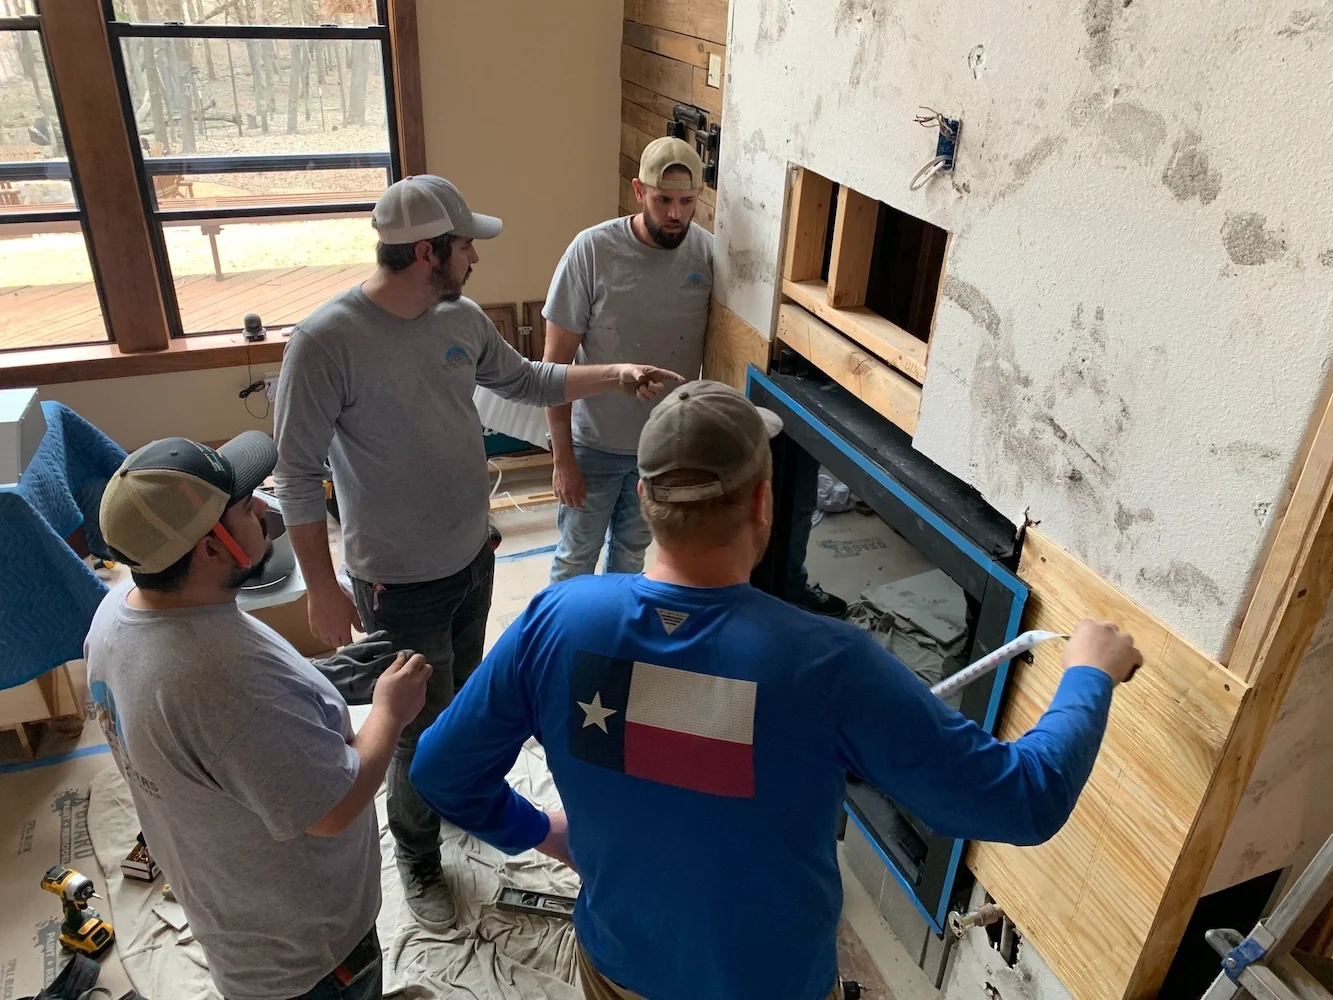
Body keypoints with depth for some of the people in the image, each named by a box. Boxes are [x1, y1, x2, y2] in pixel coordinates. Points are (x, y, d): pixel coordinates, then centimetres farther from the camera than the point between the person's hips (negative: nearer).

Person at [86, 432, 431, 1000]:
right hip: (298, 948, -7)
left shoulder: (117, 610, -13)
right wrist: (390, 712, -16)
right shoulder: (231, 679, -42)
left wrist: (318, 683, 3)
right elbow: (335, 809, -30)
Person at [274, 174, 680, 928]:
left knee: (463, 699, 25)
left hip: (474, 556, 6)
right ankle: (418, 857, 35)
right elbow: (300, 476, -17)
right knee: (425, 729, 8)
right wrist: (323, 592, -14)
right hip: (399, 584, -6)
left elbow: (525, 380, 14)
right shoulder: (326, 341, -23)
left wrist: (615, 375, 6)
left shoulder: (463, 318, -4)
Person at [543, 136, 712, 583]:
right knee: (576, 556, 15)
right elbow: (556, 364, -16)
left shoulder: (708, 253, -11)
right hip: (595, 443, -3)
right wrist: (562, 457, -16)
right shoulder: (592, 250, -21)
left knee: (633, 548, 25)